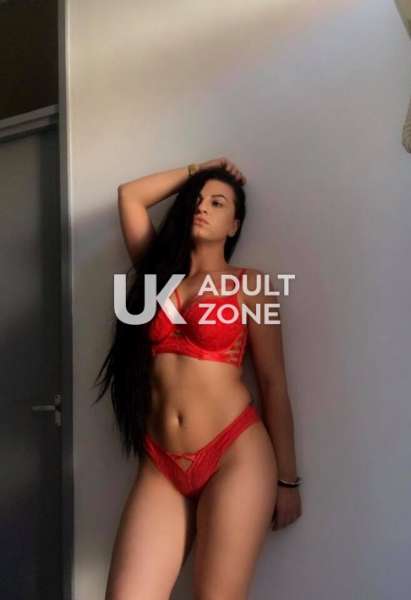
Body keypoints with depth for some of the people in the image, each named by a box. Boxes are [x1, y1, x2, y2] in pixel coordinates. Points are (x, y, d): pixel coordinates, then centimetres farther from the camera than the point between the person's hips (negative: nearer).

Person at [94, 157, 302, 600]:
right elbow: (129, 195, 20)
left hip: (235, 455, -3)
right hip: (161, 465, 3)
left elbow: (273, 384, 3)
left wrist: (287, 478, 2)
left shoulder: (247, 284, 4)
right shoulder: (159, 272, 14)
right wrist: (196, 172, 23)